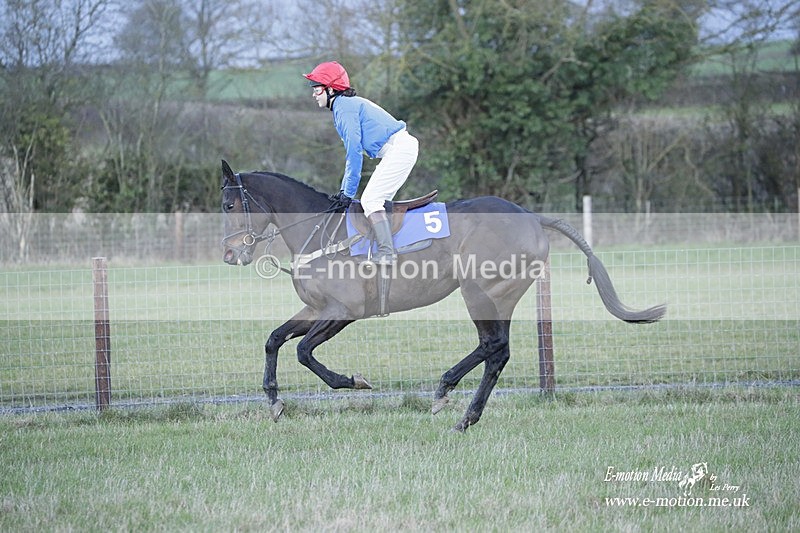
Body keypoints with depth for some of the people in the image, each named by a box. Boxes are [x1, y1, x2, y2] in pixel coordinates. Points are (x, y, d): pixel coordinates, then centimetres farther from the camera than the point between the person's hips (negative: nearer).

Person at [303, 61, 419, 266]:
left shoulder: (344, 106, -11)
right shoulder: (347, 105, 21)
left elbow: (354, 151, -15)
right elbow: (353, 151, 24)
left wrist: (348, 192, -12)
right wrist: (344, 189, 21)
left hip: (398, 148, -10)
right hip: (400, 148, 10)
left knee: (370, 200, -13)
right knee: (378, 201, 11)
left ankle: (387, 254, -20)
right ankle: (386, 251, 8)